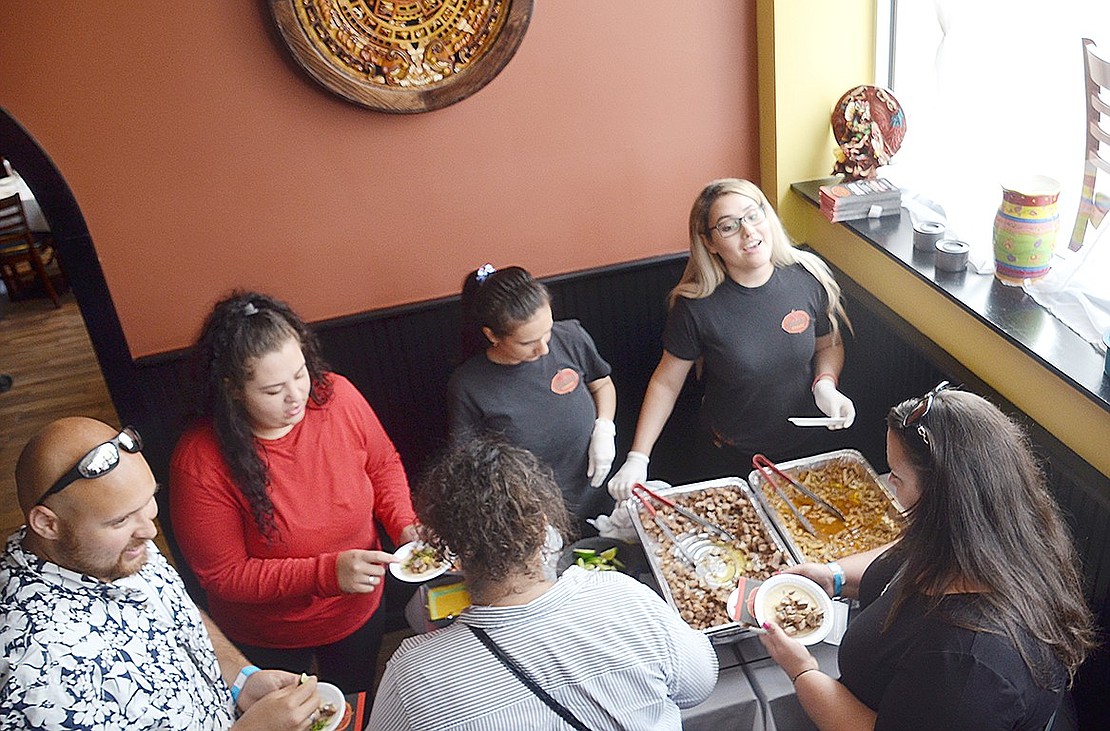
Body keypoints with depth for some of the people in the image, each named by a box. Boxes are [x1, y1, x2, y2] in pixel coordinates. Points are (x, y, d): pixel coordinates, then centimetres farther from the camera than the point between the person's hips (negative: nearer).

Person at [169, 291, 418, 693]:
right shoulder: (199, 462, -30)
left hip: (360, 613, 3)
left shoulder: (337, 396, -22)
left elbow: (383, 465, -3)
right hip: (267, 642, -3)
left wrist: (405, 524, -20)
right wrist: (329, 572, -34)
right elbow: (223, 576, -24)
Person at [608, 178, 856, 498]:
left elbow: (829, 345, 5)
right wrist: (638, 458, -17)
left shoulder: (810, 278, -13)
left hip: (805, 448, 3)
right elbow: (666, 382, -11)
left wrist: (825, 384, -16)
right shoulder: (696, 306, -21)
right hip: (729, 460, -2)